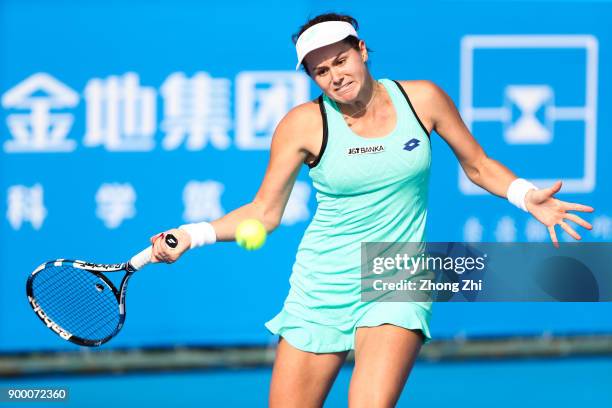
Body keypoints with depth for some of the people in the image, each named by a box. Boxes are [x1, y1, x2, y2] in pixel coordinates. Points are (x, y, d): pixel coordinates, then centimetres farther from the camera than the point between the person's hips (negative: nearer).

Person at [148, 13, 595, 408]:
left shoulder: (422, 98, -3)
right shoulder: (303, 124, -6)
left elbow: (478, 165, 10)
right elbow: (263, 212, 0)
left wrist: (527, 196, -7)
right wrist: (190, 235, -12)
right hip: (322, 290, 1)